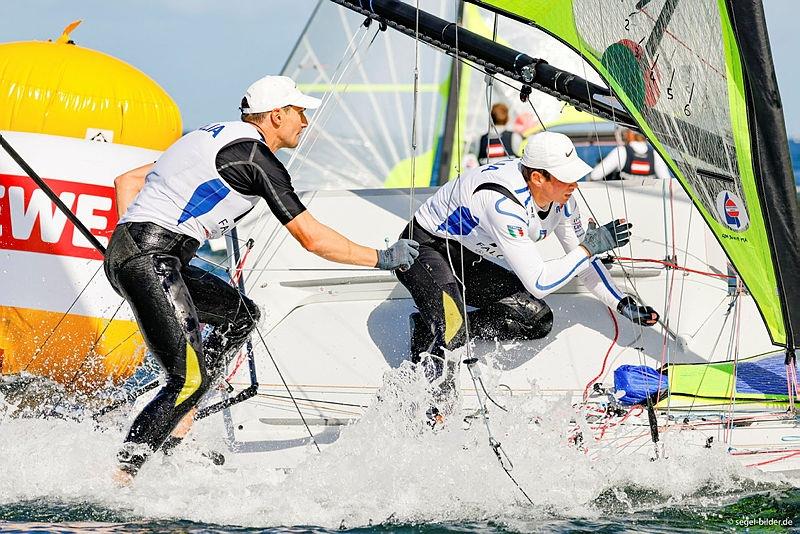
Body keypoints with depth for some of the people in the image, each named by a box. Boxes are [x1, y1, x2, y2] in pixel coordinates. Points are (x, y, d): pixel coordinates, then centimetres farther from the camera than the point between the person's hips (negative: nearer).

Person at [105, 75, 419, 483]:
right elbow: (313, 238, -6)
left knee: (242, 315, 20)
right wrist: (382, 258, 5)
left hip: (126, 251, 10)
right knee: (191, 377, -14)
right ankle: (119, 476, -20)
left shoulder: (215, 138, 21)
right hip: (150, 261, -10)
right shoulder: (257, 158, -6)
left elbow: (127, 181, 24)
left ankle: (180, 424, 10)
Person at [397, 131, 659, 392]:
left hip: (468, 259, 9)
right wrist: (592, 245, -30)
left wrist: (623, 304, -3)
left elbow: (581, 259, 5)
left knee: (538, 319, -5)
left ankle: (451, 331, 0)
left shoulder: (561, 197, -11)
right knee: (451, 325, -35)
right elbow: (539, 283, -35)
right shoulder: (504, 203, -36)